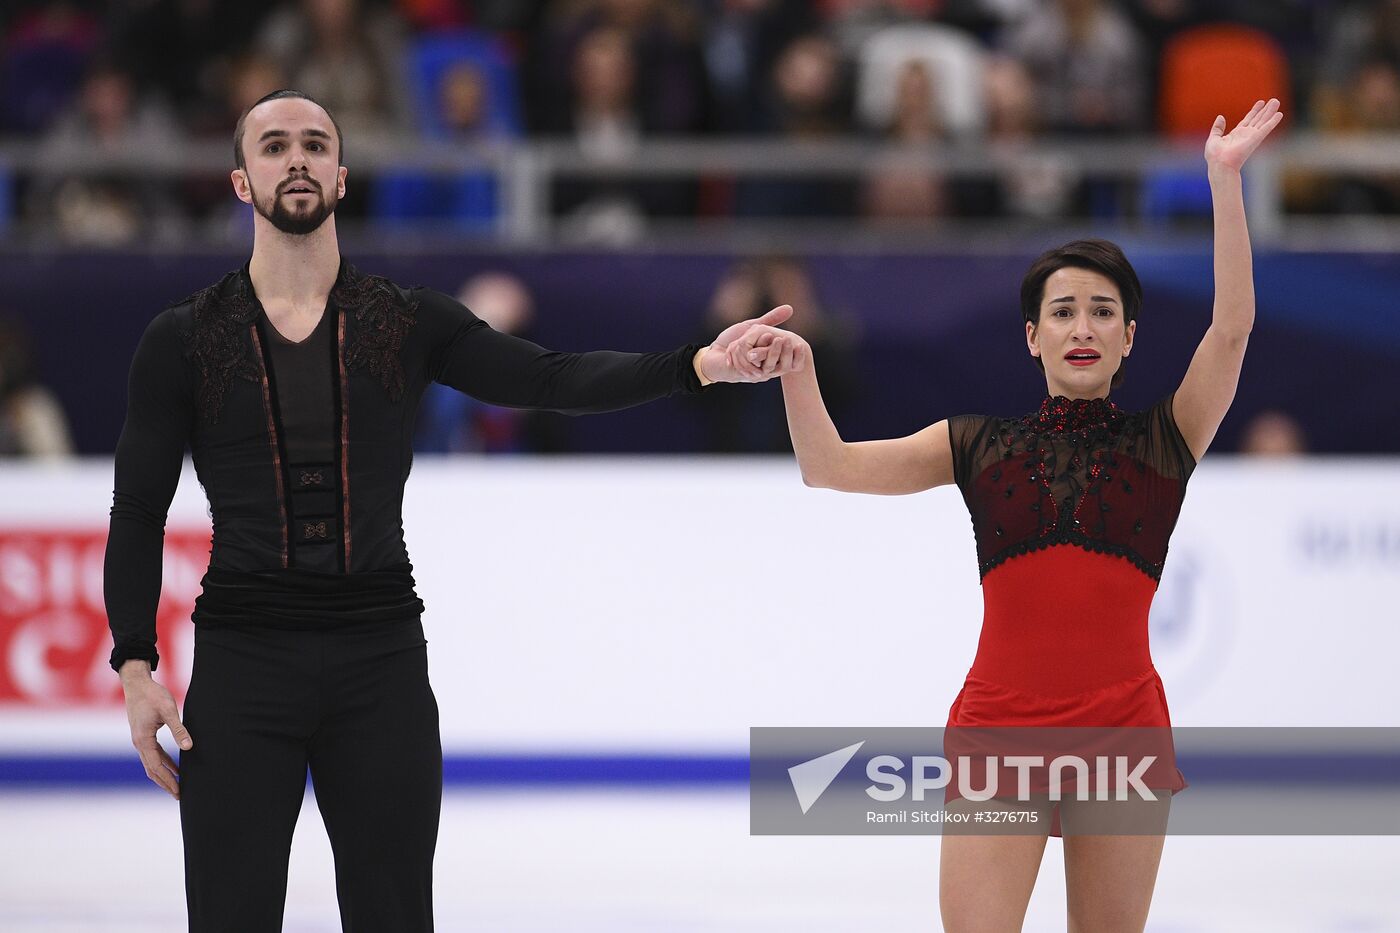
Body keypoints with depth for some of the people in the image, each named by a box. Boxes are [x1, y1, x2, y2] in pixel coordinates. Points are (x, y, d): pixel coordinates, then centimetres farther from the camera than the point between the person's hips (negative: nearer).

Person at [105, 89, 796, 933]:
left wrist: (698, 365, -19)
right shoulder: (185, 341, 4)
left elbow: (553, 380, -3)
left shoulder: (409, 324, 6)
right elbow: (139, 514, 4)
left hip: (381, 664, 1)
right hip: (241, 664, -1)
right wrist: (136, 666, -7)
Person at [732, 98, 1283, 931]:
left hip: (1123, 725, 0)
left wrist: (1225, 179, -12)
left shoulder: (1162, 441, 7)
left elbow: (1232, 327, -6)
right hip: (1001, 723, 0)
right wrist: (798, 371, -12)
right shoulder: (979, 445, 10)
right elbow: (831, 470, 3)